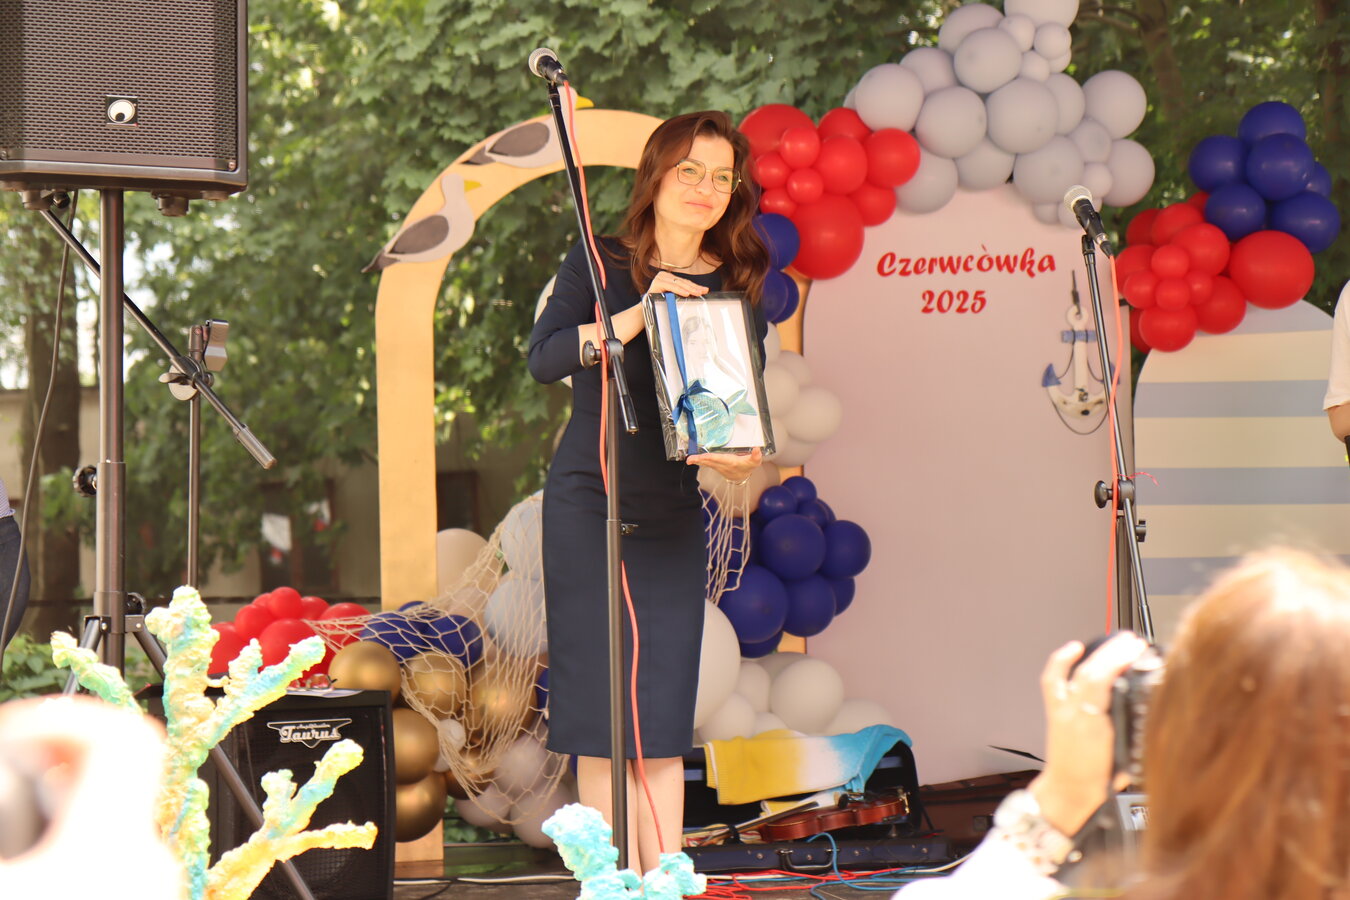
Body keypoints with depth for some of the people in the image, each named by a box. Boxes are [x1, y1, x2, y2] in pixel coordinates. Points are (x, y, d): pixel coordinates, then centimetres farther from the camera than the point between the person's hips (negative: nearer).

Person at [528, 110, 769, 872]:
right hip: (588, 503, -2)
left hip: (675, 516, 2)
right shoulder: (597, 265, 0)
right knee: (602, 706, -3)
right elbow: (544, 359, -15)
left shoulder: (737, 287, 6)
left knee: (664, 711, 1)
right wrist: (638, 314, -25)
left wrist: (737, 456, -19)